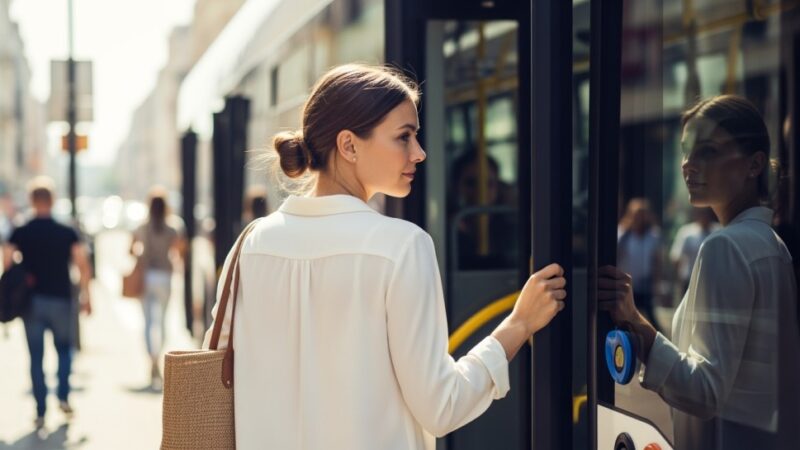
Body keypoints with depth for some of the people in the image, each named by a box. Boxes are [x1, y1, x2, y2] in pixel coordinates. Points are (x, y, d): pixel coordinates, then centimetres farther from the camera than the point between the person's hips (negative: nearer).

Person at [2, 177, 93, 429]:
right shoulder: (67, 233, -2)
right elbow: (83, 265, -9)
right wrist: (86, 295, -2)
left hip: (31, 301, 0)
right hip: (61, 300, 0)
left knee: (36, 358, 7)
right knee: (64, 349, 20)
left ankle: (41, 412, 6)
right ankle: (63, 397, 4)